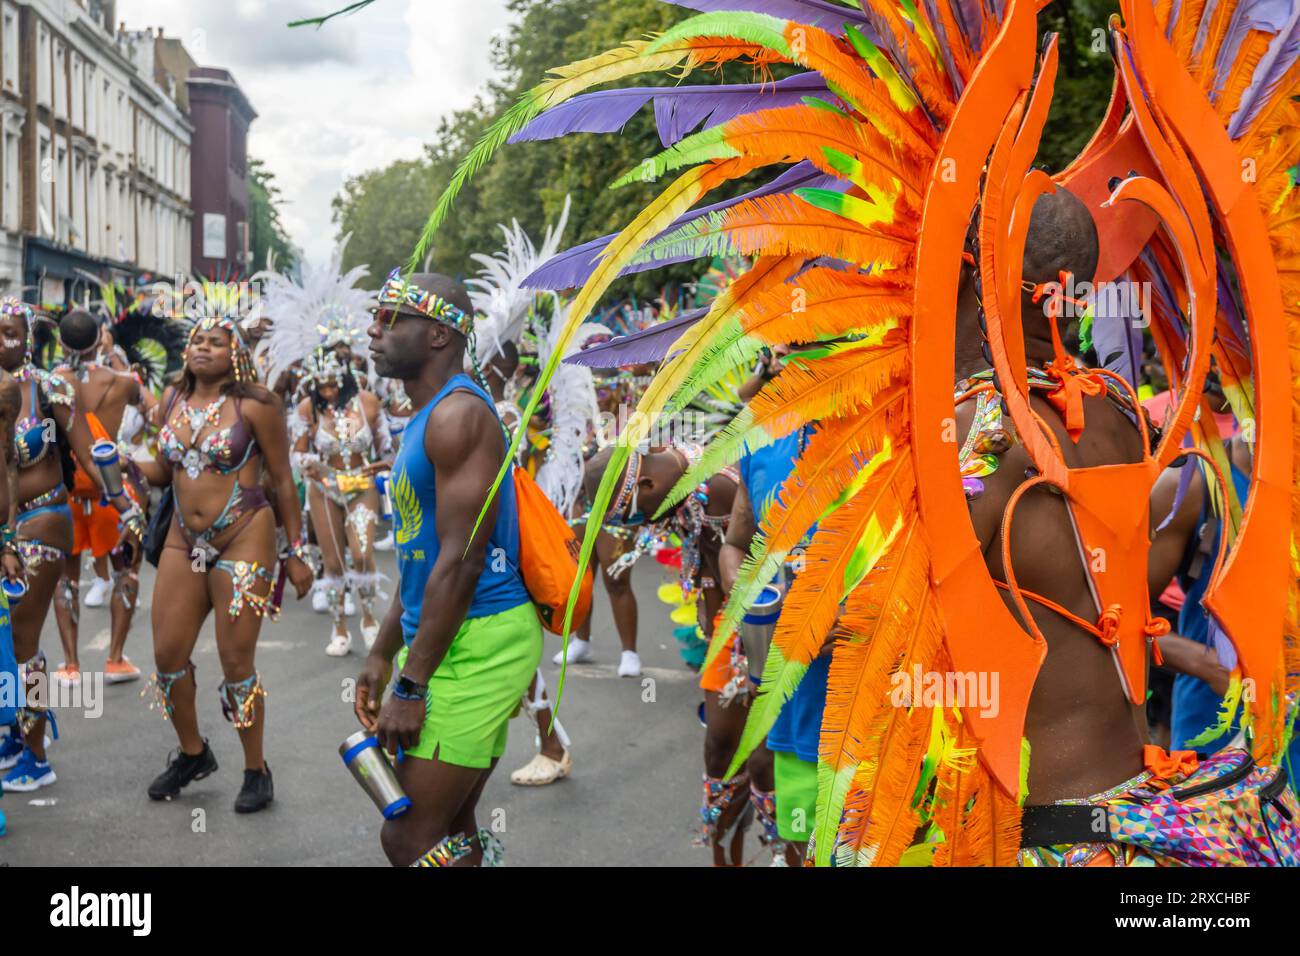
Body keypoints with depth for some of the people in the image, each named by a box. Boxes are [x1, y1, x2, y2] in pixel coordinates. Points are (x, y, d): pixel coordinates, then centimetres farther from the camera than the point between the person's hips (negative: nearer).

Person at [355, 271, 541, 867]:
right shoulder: (428, 418, 17)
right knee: (450, 832, 15)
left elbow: (461, 559, -21)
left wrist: (410, 686, -19)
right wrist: (382, 656, 20)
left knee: (409, 841, -8)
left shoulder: (457, 414, -15)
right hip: (453, 640, 10)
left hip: (478, 640, -10)